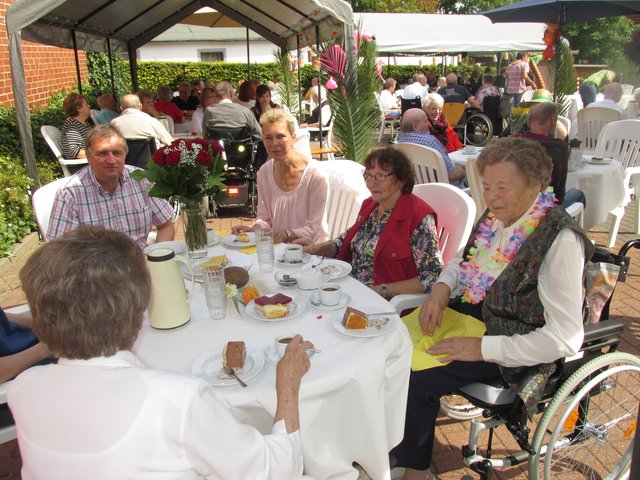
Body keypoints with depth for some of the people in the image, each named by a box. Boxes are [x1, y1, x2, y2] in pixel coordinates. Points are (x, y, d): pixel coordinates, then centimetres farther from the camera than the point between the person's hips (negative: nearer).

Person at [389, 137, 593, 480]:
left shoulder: (560, 239, -22)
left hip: (514, 342, -7)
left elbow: (566, 337, -22)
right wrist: (441, 288, -5)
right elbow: (463, 261, 17)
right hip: (471, 311, 7)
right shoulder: (496, 215, 0)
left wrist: (482, 348, -22)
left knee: (418, 380, -21)